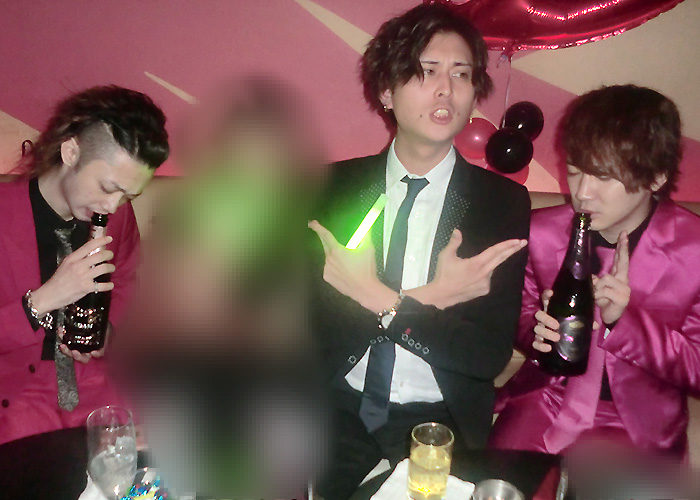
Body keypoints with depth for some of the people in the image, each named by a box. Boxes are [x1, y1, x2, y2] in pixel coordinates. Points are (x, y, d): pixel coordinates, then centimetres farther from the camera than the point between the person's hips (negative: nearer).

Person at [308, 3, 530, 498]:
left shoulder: (504, 201, -3)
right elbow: (308, 323, -5)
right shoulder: (334, 186, -1)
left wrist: (377, 300, -19)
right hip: (340, 415, 1)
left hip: (442, 424, 0)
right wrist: (419, 301, -19)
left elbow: (492, 354, -8)